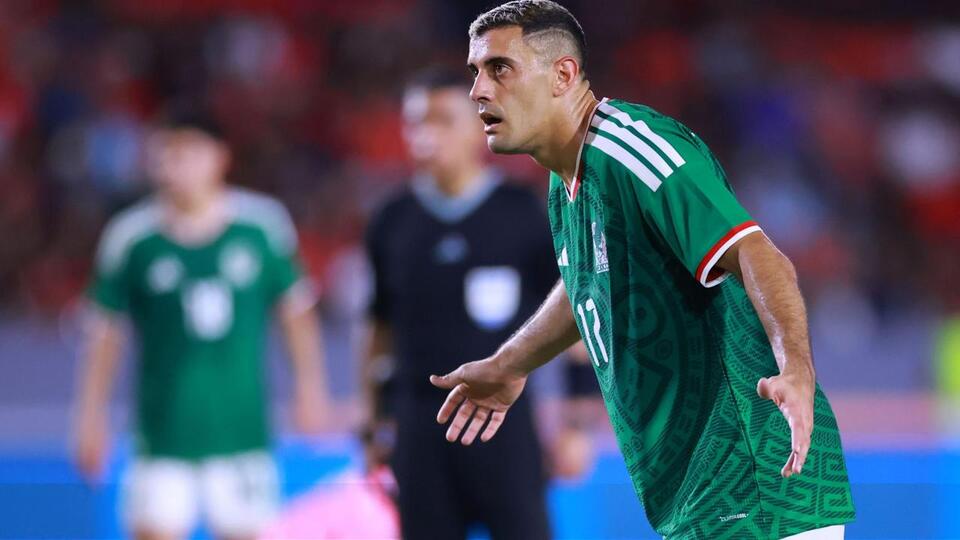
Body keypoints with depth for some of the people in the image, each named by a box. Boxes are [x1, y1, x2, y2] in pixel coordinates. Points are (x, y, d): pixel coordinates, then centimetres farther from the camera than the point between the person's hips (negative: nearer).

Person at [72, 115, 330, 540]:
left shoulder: (263, 225, 0)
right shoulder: (130, 237, -4)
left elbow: (295, 311, 10)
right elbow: (105, 330, 3)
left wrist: (309, 387, 7)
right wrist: (91, 416, 3)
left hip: (242, 429, 2)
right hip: (163, 437, -1)